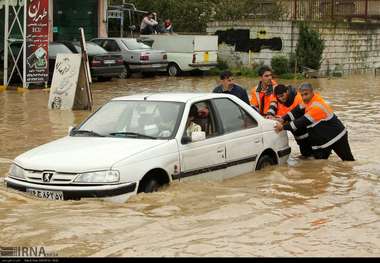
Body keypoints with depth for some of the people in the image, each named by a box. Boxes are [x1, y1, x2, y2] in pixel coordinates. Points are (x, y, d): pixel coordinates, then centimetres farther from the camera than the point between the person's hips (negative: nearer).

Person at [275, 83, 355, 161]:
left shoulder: (317, 106, -29)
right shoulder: (309, 100, -2)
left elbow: (303, 121, -30)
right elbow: (298, 111, 2)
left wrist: (284, 127, -28)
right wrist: (283, 119, -12)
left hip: (337, 136, -9)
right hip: (323, 139, 9)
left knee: (348, 161, 4)